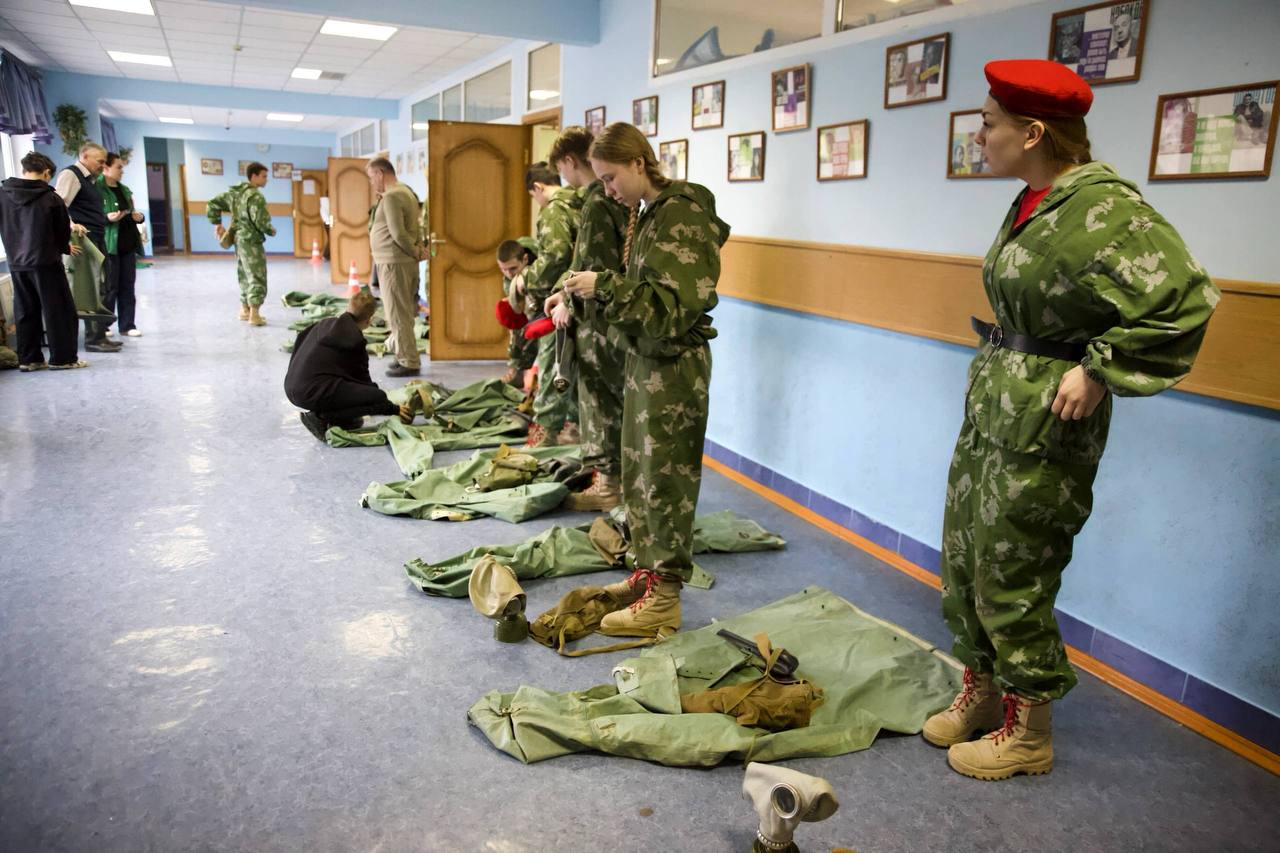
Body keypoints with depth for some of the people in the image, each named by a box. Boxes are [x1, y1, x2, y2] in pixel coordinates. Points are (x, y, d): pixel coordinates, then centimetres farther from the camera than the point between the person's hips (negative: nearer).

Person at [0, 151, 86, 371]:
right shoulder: (50, 198, -10)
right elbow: (63, 231, 0)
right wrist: (65, 247, 20)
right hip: (45, 261, -5)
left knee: (25, 312, 11)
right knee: (58, 311, 3)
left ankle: (28, 359, 14)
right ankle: (63, 358, 3)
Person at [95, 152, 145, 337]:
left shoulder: (125, 189, 15)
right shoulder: (96, 189, -9)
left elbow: (132, 213, 25)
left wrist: (139, 216, 4)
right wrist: (107, 218, -28)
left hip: (128, 244, 7)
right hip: (108, 245, -7)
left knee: (127, 287, 9)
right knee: (109, 288, -3)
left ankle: (127, 325, 15)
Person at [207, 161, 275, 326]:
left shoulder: (235, 192, 12)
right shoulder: (256, 196, -17)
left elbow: (213, 203, 17)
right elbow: (260, 221, -24)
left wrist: (217, 224, 19)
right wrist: (271, 231, -4)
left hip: (239, 239, 9)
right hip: (251, 241, -9)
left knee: (245, 276, 19)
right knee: (257, 277, -6)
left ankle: (245, 310, 27)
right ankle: (254, 315, -8)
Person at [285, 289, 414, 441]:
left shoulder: (326, 323, 16)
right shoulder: (354, 340, -6)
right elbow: (364, 381, 1)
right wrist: (394, 409, 9)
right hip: (312, 393, -10)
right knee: (379, 396, -13)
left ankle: (342, 418, 11)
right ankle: (319, 418, -11)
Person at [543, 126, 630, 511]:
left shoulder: (597, 203, -17)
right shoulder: (614, 196, 12)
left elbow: (598, 270, -22)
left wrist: (571, 306, -9)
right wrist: (566, 293, 15)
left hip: (601, 320, -9)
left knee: (603, 402, 2)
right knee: (605, 399, 17)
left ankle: (609, 483, 13)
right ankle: (608, 471, 29)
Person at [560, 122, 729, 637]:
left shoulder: (681, 214, -17)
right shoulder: (647, 213, 12)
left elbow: (673, 306, -23)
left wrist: (605, 287, -23)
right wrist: (595, 292, 2)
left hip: (674, 367, -9)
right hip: (646, 360, 9)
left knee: (665, 479, -1)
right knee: (640, 474, 15)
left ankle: (664, 599, 10)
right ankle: (647, 572, 28)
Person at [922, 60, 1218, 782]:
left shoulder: (1101, 204, -19)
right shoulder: (1037, 201, 9)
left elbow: (1181, 298, -28)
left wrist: (1097, 373, -22)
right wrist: (1001, 365, 15)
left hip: (1043, 416, -9)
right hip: (992, 399, 9)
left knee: (1012, 574, 2)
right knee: (964, 554, 17)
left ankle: (1028, 735, 23)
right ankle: (981, 696, 37)